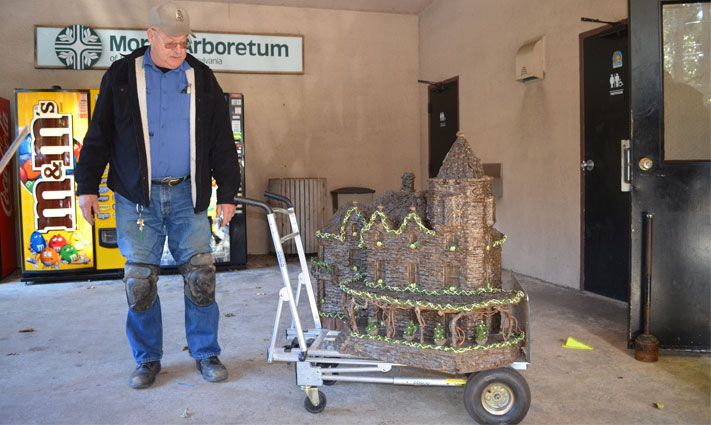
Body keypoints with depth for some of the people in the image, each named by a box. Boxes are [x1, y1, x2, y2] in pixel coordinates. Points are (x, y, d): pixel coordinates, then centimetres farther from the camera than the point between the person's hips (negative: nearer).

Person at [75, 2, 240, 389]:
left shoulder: (202, 78, 8)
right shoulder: (122, 76, 6)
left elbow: (222, 142, 9)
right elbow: (98, 135, 9)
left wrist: (227, 193, 4)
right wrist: (87, 186, 3)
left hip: (187, 194, 1)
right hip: (136, 196, 0)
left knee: (200, 275, -1)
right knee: (140, 279, 2)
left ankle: (205, 354, 16)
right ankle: (147, 360, 19)